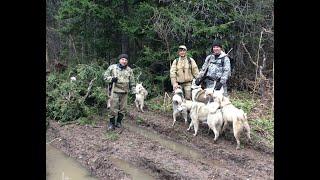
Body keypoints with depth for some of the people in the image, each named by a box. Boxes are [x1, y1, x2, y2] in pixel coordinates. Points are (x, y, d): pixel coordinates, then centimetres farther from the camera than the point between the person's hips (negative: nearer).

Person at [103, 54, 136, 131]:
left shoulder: (129, 70, 8)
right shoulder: (112, 67, 0)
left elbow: (132, 82, 14)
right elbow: (105, 76, 4)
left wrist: (133, 91, 9)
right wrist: (111, 79, -14)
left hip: (125, 92, 3)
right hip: (115, 91, -3)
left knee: (123, 108, 9)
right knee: (113, 108, -4)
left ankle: (118, 122, 25)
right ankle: (111, 123, 11)